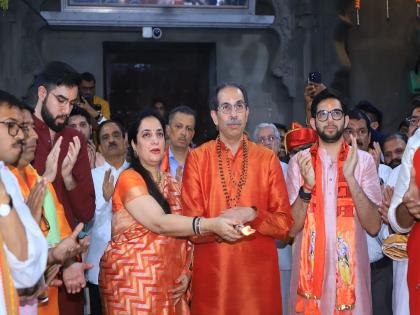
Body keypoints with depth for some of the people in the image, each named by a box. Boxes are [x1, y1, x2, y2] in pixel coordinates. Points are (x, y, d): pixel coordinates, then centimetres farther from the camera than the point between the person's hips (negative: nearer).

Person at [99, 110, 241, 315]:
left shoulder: (172, 184, 13)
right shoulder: (129, 178, -10)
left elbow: (183, 231, 13)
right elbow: (159, 223, -22)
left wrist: (186, 272, -2)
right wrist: (212, 225, -28)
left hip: (170, 283, 6)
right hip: (132, 282, -6)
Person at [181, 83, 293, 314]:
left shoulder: (268, 159, 4)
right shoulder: (197, 158, 1)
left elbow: (284, 224, 2)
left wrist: (252, 215, -15)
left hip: (258, 273, 1)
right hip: (212, 272, -1)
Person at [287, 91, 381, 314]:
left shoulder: (363, 160, -2)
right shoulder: (299, 162, 1)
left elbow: (373, 227, -9)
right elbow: (291, 228, -3)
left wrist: (350, 177, -19)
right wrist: (307, 186, -18)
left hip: (350, 267, 0)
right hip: (309, 267, 1)